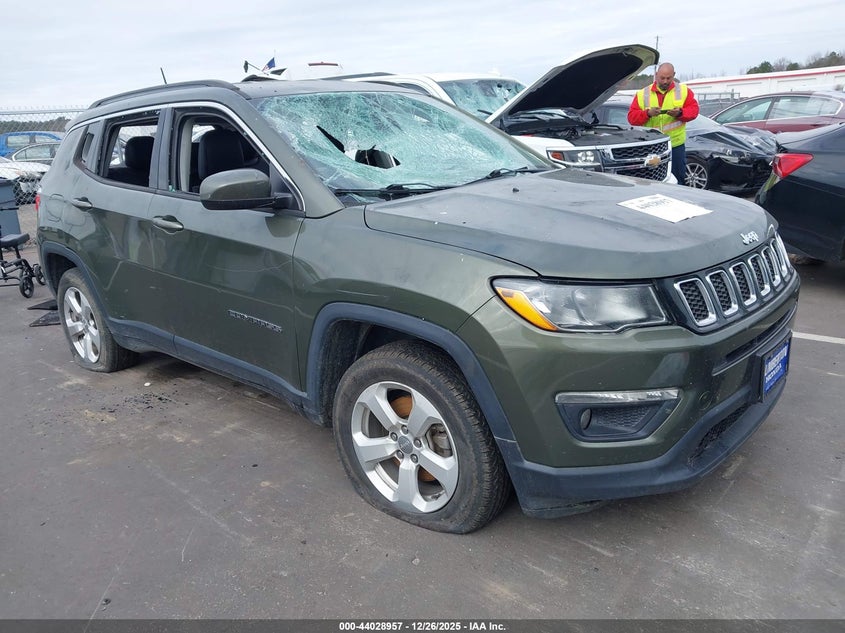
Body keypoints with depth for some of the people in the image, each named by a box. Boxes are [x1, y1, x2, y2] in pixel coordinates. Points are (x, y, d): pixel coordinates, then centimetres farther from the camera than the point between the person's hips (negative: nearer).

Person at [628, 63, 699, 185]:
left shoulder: (683, 91, 8)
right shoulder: (643, 94, 6)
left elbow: (693, 109, 5)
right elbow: (632, 117, 0)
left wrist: (680, 113, -15)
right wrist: (648, 113, -18)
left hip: (676, 144, 1)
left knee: (679, 179, 5)